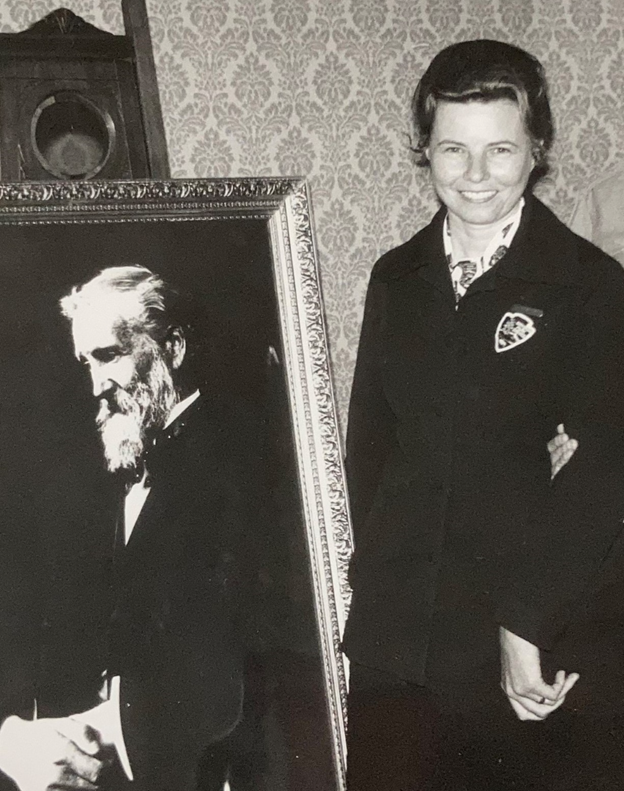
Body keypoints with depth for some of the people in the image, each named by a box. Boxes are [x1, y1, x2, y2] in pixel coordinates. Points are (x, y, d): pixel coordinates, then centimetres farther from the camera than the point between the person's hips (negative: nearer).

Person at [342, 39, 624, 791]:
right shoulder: (396, 278, 8)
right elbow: (369, 438, 8)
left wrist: (528, 619, -15)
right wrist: (374, 579, -2)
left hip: (545, 635, -3)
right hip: (398, 636, 3)